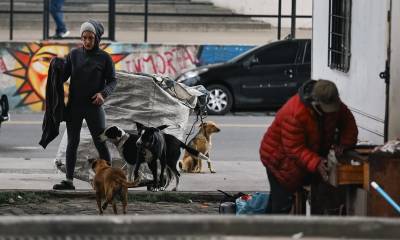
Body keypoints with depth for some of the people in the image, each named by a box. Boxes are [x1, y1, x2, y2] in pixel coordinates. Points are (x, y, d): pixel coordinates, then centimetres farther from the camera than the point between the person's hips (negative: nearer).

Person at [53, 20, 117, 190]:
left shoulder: (104, 58, -1)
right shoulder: (74, 55, 5)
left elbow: (112, 80, 0)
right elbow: (63, 75, 6)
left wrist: (103, 93, -17)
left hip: (94, 106, -2)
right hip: (74, 106, 3)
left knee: (100, 143, -2)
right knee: (72, 143, 5)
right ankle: (69, 180, 8)